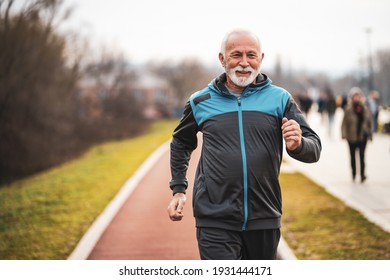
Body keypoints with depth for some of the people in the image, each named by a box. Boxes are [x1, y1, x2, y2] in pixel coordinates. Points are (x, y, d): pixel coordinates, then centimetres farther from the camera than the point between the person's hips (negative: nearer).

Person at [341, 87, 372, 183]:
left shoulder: (365, 109, 5)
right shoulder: (349, 110, -4)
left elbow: (369, 122, 13)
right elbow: (344, 123, -4)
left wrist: (370, 134, 14)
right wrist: (344, 134, -14)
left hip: (362, 136, 1)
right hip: (352, 136, -1)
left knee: (362, 155, -10)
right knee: (353, 156, 10)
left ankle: (362, 174, -13)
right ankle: (354, 174, 23)